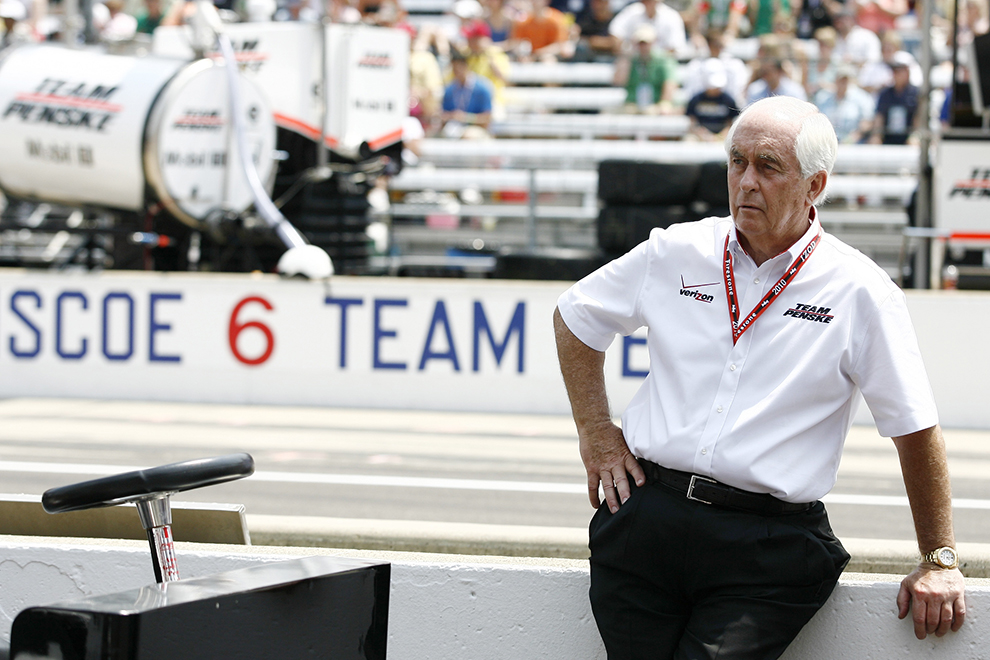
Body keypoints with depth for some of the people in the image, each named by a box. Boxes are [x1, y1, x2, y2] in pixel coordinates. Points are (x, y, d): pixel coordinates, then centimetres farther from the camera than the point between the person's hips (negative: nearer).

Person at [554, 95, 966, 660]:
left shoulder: (860, 291, -3)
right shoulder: (675, 252, 7)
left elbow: (915, 429, 1)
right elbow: (575, 317, 24)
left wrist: (939, 561, 2)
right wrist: (596, 433, 15)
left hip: (770, 547, -3)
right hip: (646, 514, 3)